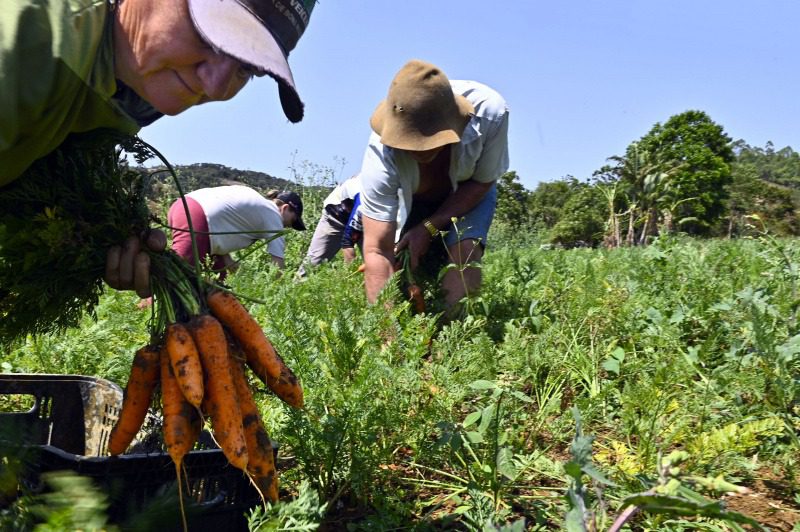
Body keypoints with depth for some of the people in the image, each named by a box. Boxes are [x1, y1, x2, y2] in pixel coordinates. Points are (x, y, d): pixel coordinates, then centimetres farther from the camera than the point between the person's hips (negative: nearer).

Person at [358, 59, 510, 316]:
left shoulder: (490, 112, -39)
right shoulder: (382, 152, -40)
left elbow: (483, 182, -20)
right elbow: (377, 250, -42)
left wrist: (429, 228, -27)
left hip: (470, 191, 0)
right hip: (413, 198, 1)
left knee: (466, 250, -26)